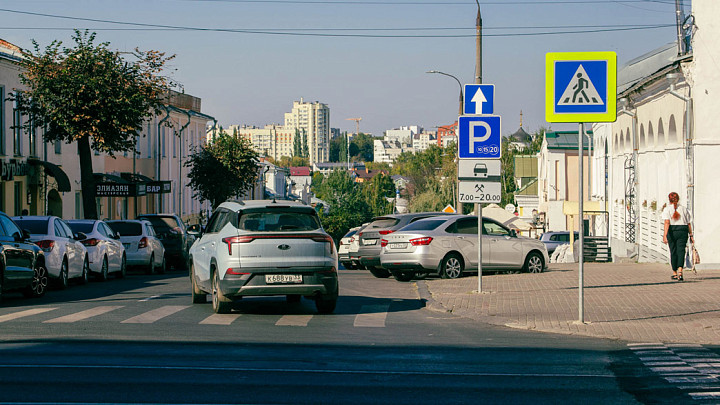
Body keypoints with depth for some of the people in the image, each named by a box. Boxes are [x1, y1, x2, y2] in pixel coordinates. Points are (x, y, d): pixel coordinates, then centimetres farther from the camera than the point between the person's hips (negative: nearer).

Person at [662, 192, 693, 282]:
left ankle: (674, 273, 21)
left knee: (673, 252, 11)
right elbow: (689, 224, 7)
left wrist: (664, 235, -21)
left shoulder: (667, 209, 0)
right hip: (683, 231, 1)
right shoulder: (684, 209, 10)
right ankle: (680, 271, -25)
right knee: (681, 251, -4)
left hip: (672, 231, -1)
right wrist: (691, 235, 13)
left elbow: (667, 222, -14)